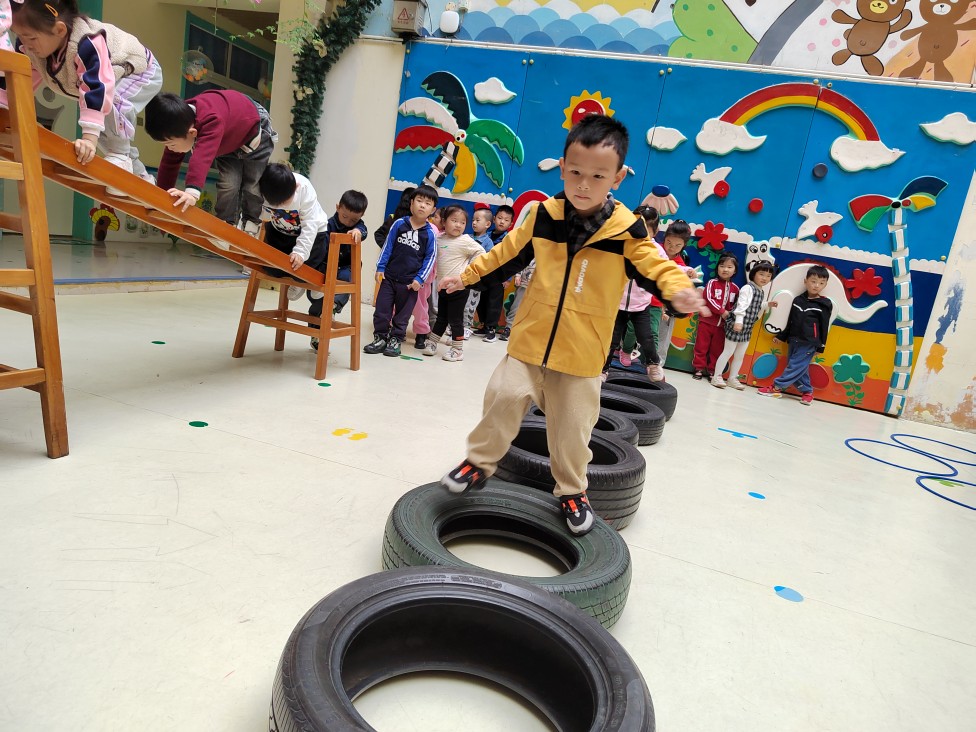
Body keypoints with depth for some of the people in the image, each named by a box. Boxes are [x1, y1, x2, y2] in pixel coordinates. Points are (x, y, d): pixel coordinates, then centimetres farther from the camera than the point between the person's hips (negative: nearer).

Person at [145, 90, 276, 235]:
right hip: (228, 140, 6)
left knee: (251, 184, 3)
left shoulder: (212, 121, -48)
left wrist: (192, 191, -74)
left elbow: (203, 156, -63)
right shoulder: (182, 123, -23)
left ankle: (251, 222, 24)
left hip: (255, 131, -5)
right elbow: (169, 163, -14)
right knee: (228, 183, -8)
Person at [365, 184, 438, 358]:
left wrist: (420, 279, -7)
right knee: (382, 309, 6)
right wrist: (380, 267, 1)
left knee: (403, 313, 10)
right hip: (389, 277, 1)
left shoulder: (429, 233, -5)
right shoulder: (399, 224, -2)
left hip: (410, 282, -1)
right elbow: (388, 246, 4)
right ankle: (380, 338, 20)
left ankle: (395, 340, 23)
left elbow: (430, 257, -1)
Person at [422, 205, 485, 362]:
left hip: (459, 287, -5)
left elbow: (481, 253, -11)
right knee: (441, 318, 17)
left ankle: (457, 350, 10)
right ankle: (431, 343, 27)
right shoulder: (439, 239, 5)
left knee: (455, 319, 0)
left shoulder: (465, 241, -11)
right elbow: (434, 256, 20)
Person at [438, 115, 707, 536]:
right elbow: (507, 255, 10)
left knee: (572, 429, 7)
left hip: (583, 353, -1)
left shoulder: (625, 231, -8)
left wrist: (678, 290, -28)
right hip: (528, 341, 1)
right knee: (504, 396, -7)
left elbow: (655, 267, -7)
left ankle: (571, 491, 30)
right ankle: (479, 462, 18)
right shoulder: (543, 216, -1)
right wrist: (467, 277, 13)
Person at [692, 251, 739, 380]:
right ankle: (699, 368, 14)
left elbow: (736, 306, 10)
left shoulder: (735, 288, 5)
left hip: (722, 325, 3)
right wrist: (722, 312, -18)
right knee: (701, 346, 3)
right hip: (707, 321, -3)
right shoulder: (712, 283, -5)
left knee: (717, 349, 8)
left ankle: (711, 370, 19)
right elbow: (709, 299, -14)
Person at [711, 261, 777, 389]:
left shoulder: (762, 292, 16)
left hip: (748, 328, 9)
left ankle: (733, 378, 24)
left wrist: (767, 306, 16)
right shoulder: (748, 288, -12)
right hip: (737, 325, -9)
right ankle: (717, 376, 5)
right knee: (728, 352, -3)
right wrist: (739, 321, -31)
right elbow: (742, 305, -22)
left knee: (740, 355, 14)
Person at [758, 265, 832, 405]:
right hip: (794, 340, 5)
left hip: (809, 343, -5)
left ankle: (776, 387, 0)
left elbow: (824, 327, -3)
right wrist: (782, 337, 17)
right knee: (800, 368, 8)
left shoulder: (824, 305, -4)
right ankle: (807, 392, 19)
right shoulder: (798, 300, 6)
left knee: (796, 366, -5)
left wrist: (821, 347, -3)